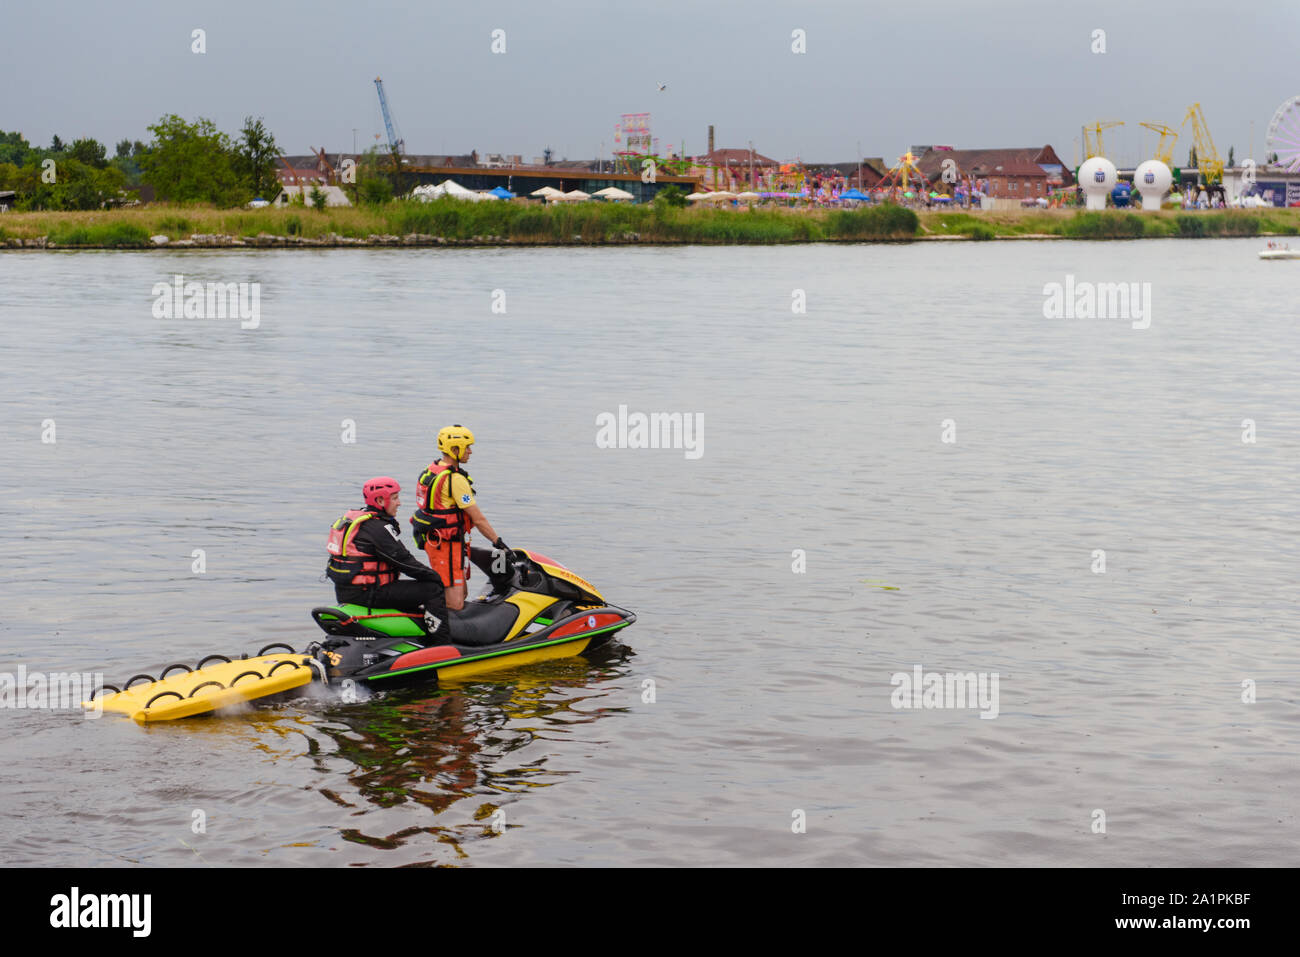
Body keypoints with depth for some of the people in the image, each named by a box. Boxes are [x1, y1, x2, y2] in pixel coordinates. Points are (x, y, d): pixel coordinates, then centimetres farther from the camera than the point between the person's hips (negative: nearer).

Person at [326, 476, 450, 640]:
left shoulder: (355, 517, 15)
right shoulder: (378, 528, -17)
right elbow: (403, 560, -16)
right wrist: (433, 576, -4)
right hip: (366, 594, -10)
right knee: (433, 590, -9)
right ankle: (444, 643, -8)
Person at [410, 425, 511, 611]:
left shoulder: (431, 469, 10)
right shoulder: (455, 479, -19)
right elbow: (477, 519, -17)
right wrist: (499, 542, -10)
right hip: (447, 545, -10)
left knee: (462, 592, 16)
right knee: (455, 606, -12)